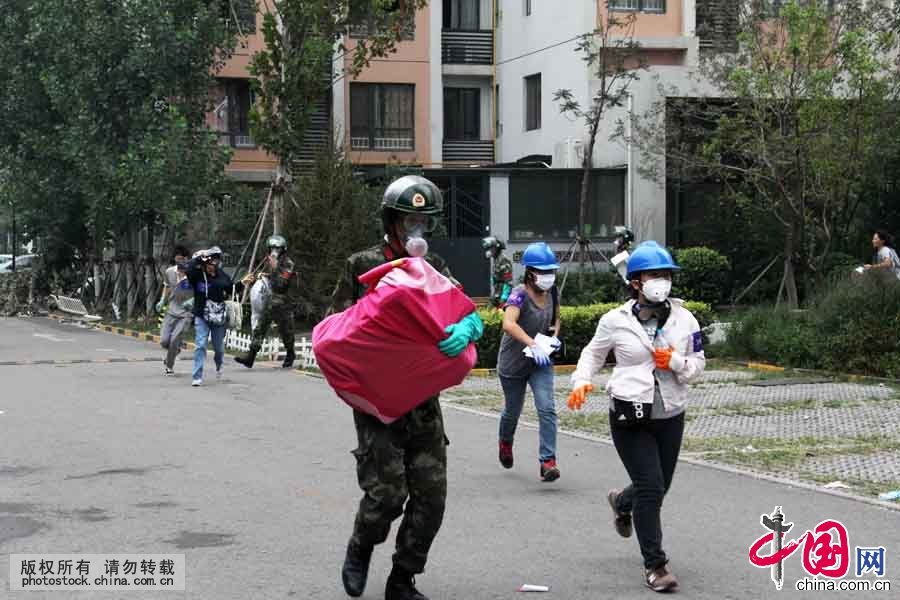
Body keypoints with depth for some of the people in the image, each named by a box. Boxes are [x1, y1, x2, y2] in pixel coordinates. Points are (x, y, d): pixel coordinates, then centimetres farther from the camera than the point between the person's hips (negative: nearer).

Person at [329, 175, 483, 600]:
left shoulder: (435, 268, 10)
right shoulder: (362, 266, 0)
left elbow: (471, 314, -1)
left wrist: (467, 327, -25)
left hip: (423, 401, 4)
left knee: (431, 496, 2)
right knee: (386, 492, -10)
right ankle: (360, 550, 22)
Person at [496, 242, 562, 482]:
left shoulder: (552, 293, -3)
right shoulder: (520, 295, -22)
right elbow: (508, 324, -39)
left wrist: (554, 336, -3)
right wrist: (532, 344, -48)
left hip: (541, 362, 4)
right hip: (514, 362, -3)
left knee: (547, 408, -15)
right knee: (513, 410, 16)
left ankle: (547, 461, -15)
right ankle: (505, 441, 48)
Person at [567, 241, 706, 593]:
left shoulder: (684, 319, 1)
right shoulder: (616, 320, -5)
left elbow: (698, 363, 7)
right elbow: (593, 353, 9)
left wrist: (676, 362, -15)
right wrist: (581, 381, -9)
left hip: (670, 416, 4)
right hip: (630, 415, -4)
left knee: (659, 487, 17)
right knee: (650, 488, -11)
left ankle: (622, 502, 53)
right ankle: (655, 565, 0)